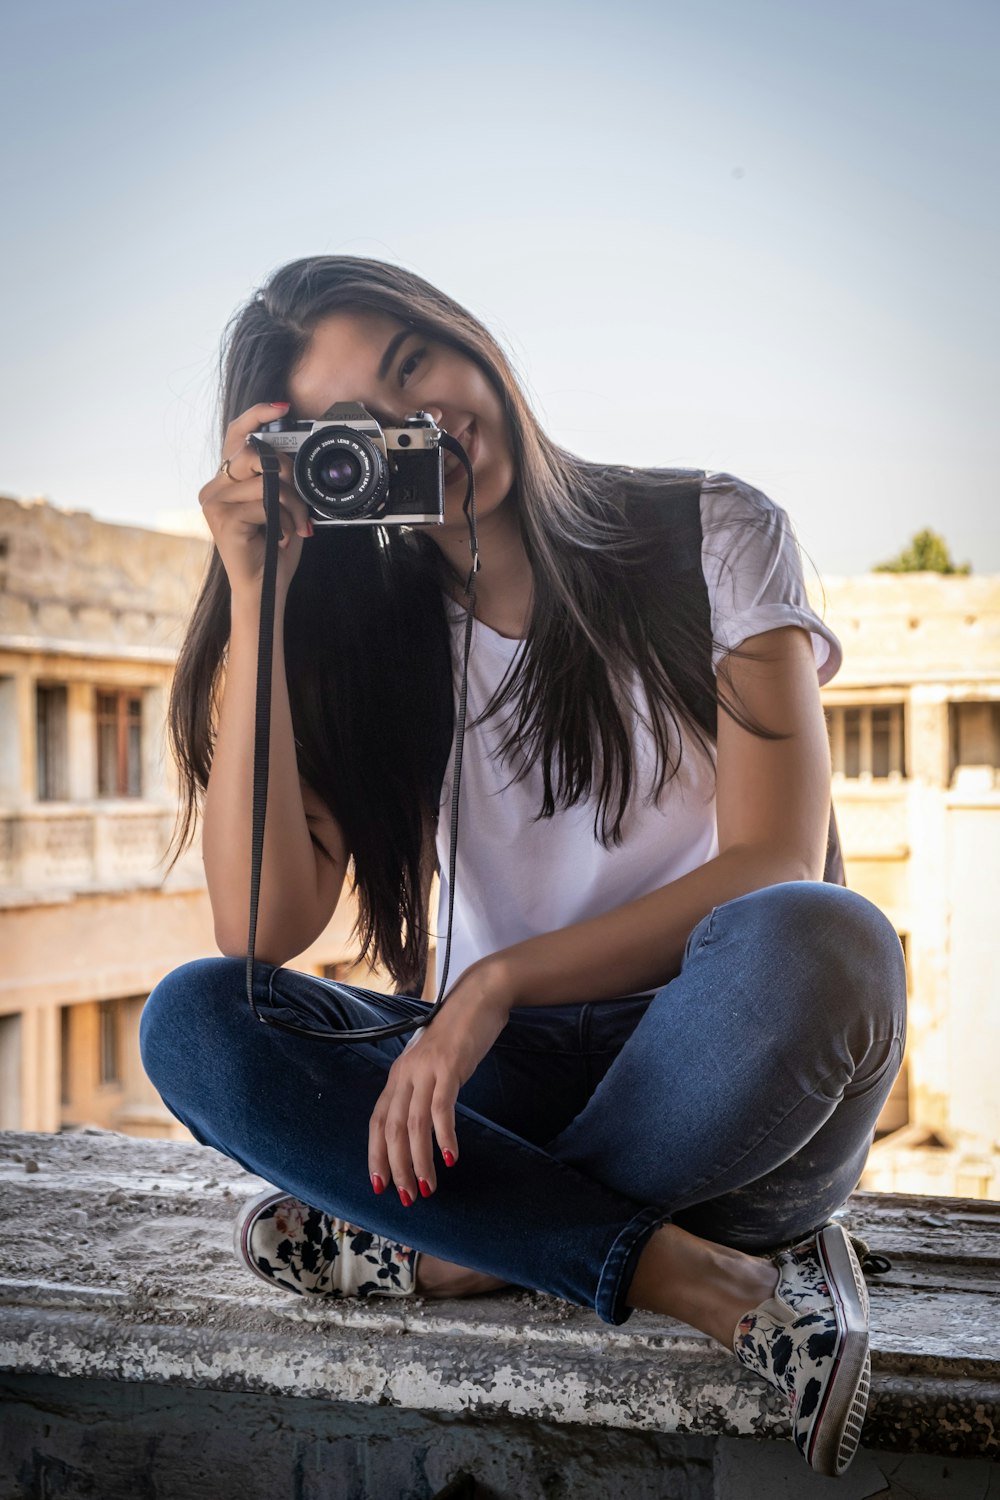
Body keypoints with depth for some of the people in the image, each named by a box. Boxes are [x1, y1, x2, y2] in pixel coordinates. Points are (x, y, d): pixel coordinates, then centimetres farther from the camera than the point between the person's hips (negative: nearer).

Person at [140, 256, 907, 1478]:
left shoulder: (712, 535, -1)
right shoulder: (366, 637, 5)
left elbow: (773, 864, -10)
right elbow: (262, 930, -10)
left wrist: (499, 981, -21)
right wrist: (256, 601, -14)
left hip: (710, 1067, -2)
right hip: (508, 1086, 3)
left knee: (817, 944, -35)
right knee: (192, 1018, -22)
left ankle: (462, 1249, -19)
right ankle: (677, 1268, -27)